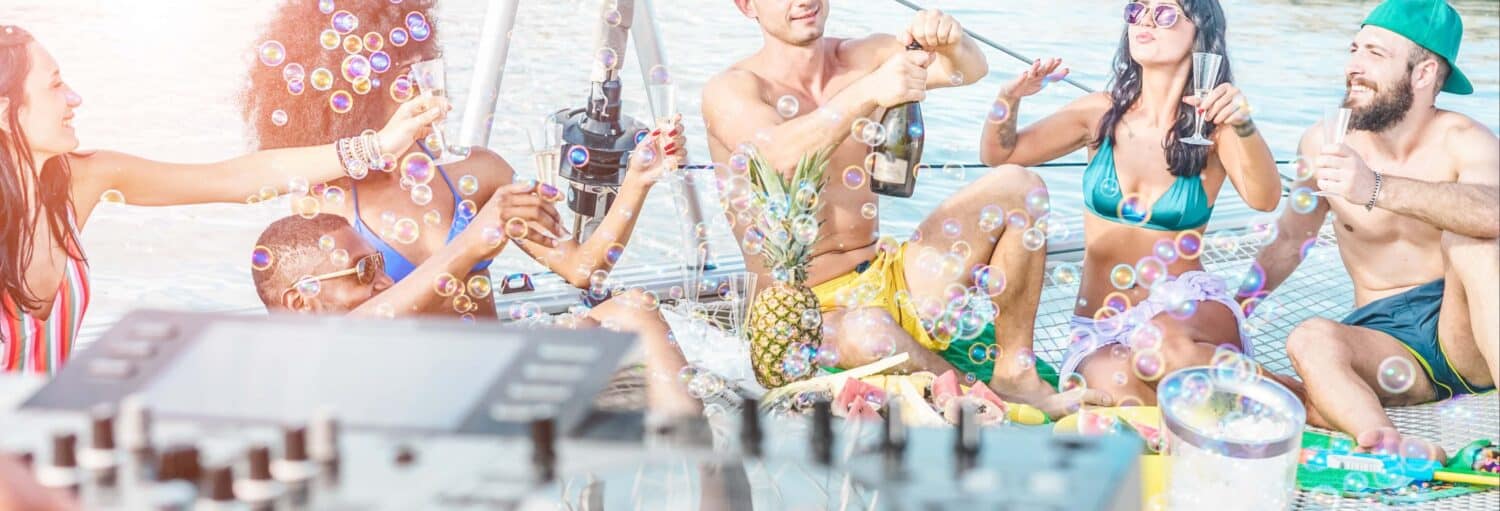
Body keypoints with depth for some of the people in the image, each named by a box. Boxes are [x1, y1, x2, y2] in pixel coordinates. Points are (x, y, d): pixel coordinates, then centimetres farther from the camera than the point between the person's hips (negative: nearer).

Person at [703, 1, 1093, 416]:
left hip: (891, 283, 6)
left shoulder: (864, 59, 6)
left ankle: (1015, 372, -3)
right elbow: (780, 157, -31)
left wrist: (951, 43, -32)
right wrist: (868, 93, -44)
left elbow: (970, 70, -8)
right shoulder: (731, 90, -9)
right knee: (868, 333, -41)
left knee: (1017, 187, -7)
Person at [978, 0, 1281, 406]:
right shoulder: (1102, 113, 5)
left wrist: (1243, 127, -39)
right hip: (1101, 325, 1)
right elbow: (998, 154, 10)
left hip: (1188, 305, 0)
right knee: (1114, 386, -37)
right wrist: (1009, 99, -12)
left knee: (1163, 344, -39)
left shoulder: (1213, 125, -3)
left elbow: (1265, 200, -20)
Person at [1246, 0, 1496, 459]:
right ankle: (1391, 452, -51)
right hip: (1387, 339, 3)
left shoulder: (1462, 141, -10)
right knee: (1309, 339, -28)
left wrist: (1375, 189, -45)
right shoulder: (1326, 142, 2)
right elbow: (1290, 239, 17)